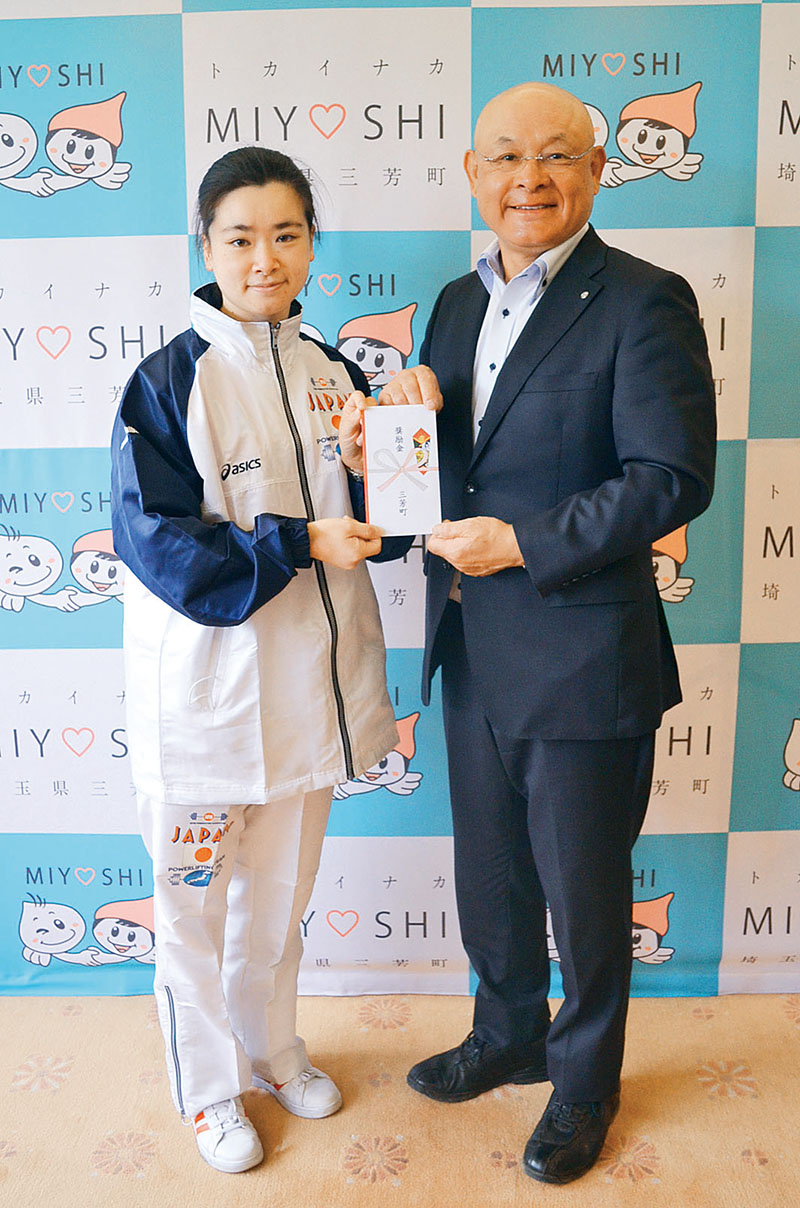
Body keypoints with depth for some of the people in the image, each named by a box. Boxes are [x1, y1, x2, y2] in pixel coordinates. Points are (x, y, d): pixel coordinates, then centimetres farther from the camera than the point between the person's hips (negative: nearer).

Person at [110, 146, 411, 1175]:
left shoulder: (334, 376, 5)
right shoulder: (170, 379, -11)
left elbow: (379, 529, 6)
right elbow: (155, 537, -16)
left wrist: (363, 470, -15)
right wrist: (300, 542, -20)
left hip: (305, 682, 5)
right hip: (206, 683, -4)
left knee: (279, 893, 22)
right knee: (194, 901, 12)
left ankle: (272, 1050, 46)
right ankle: (210, 1089, 36)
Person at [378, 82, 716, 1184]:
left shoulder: (643, 303, -12)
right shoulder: (459, 300, 10)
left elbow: (674, 475, -18)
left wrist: (522, 541, -20)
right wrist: (412, 409, -7)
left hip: (582, 662, -6)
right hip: (472, 655, 7)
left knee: (585, 894, 13)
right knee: (489, 877, 22)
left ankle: (586, 1081, 39)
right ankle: (507, 1038, 47)